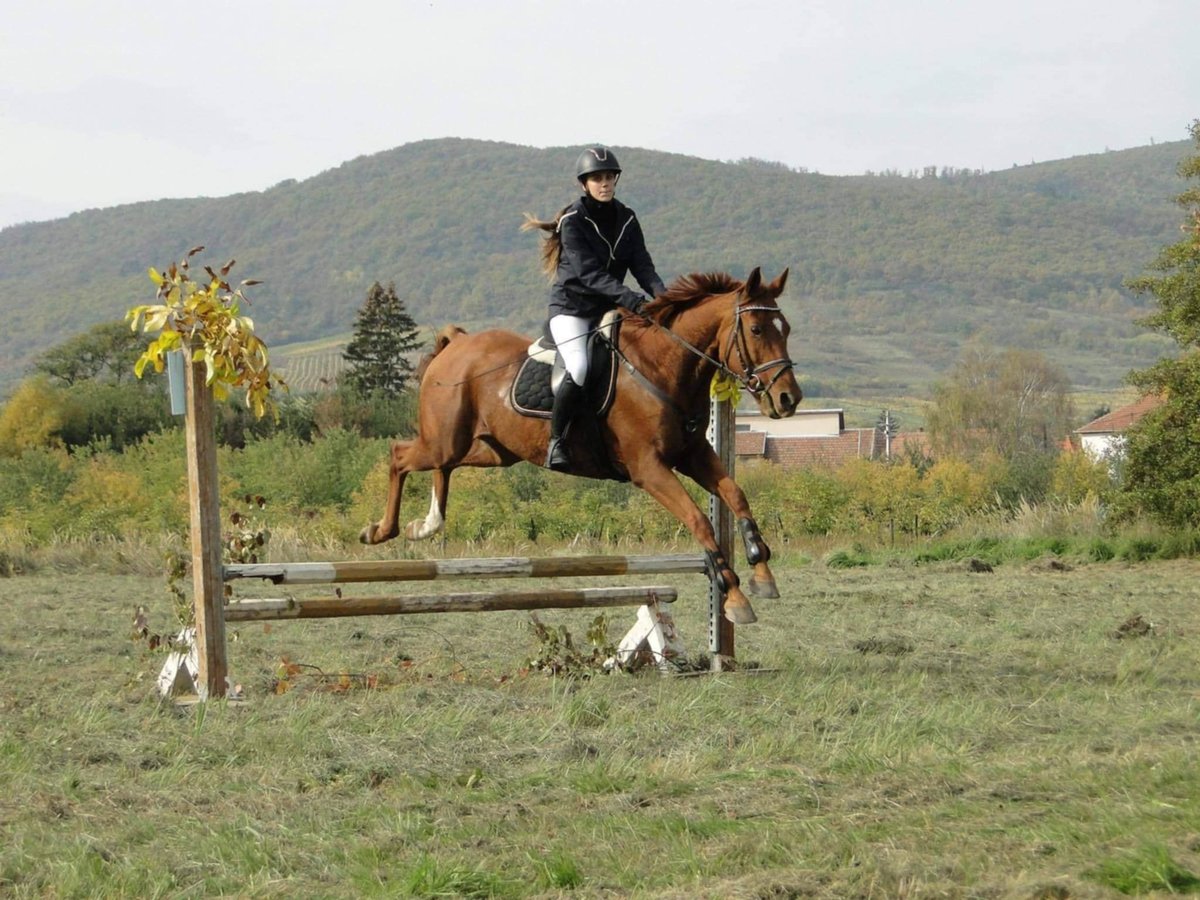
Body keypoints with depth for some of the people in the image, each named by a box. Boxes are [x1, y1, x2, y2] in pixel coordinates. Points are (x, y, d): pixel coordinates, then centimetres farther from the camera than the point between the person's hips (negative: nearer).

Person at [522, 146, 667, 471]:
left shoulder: (626, 220, 5)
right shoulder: (573, 222, -12)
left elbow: (642, 265, -3)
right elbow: (589, 274, -23)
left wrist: (661, 295, -25)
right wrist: (632, 300, -34)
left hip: (609, 310, 6)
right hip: (571, 308, -6)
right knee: (579, 369, -30)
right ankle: (556, 441, -17)